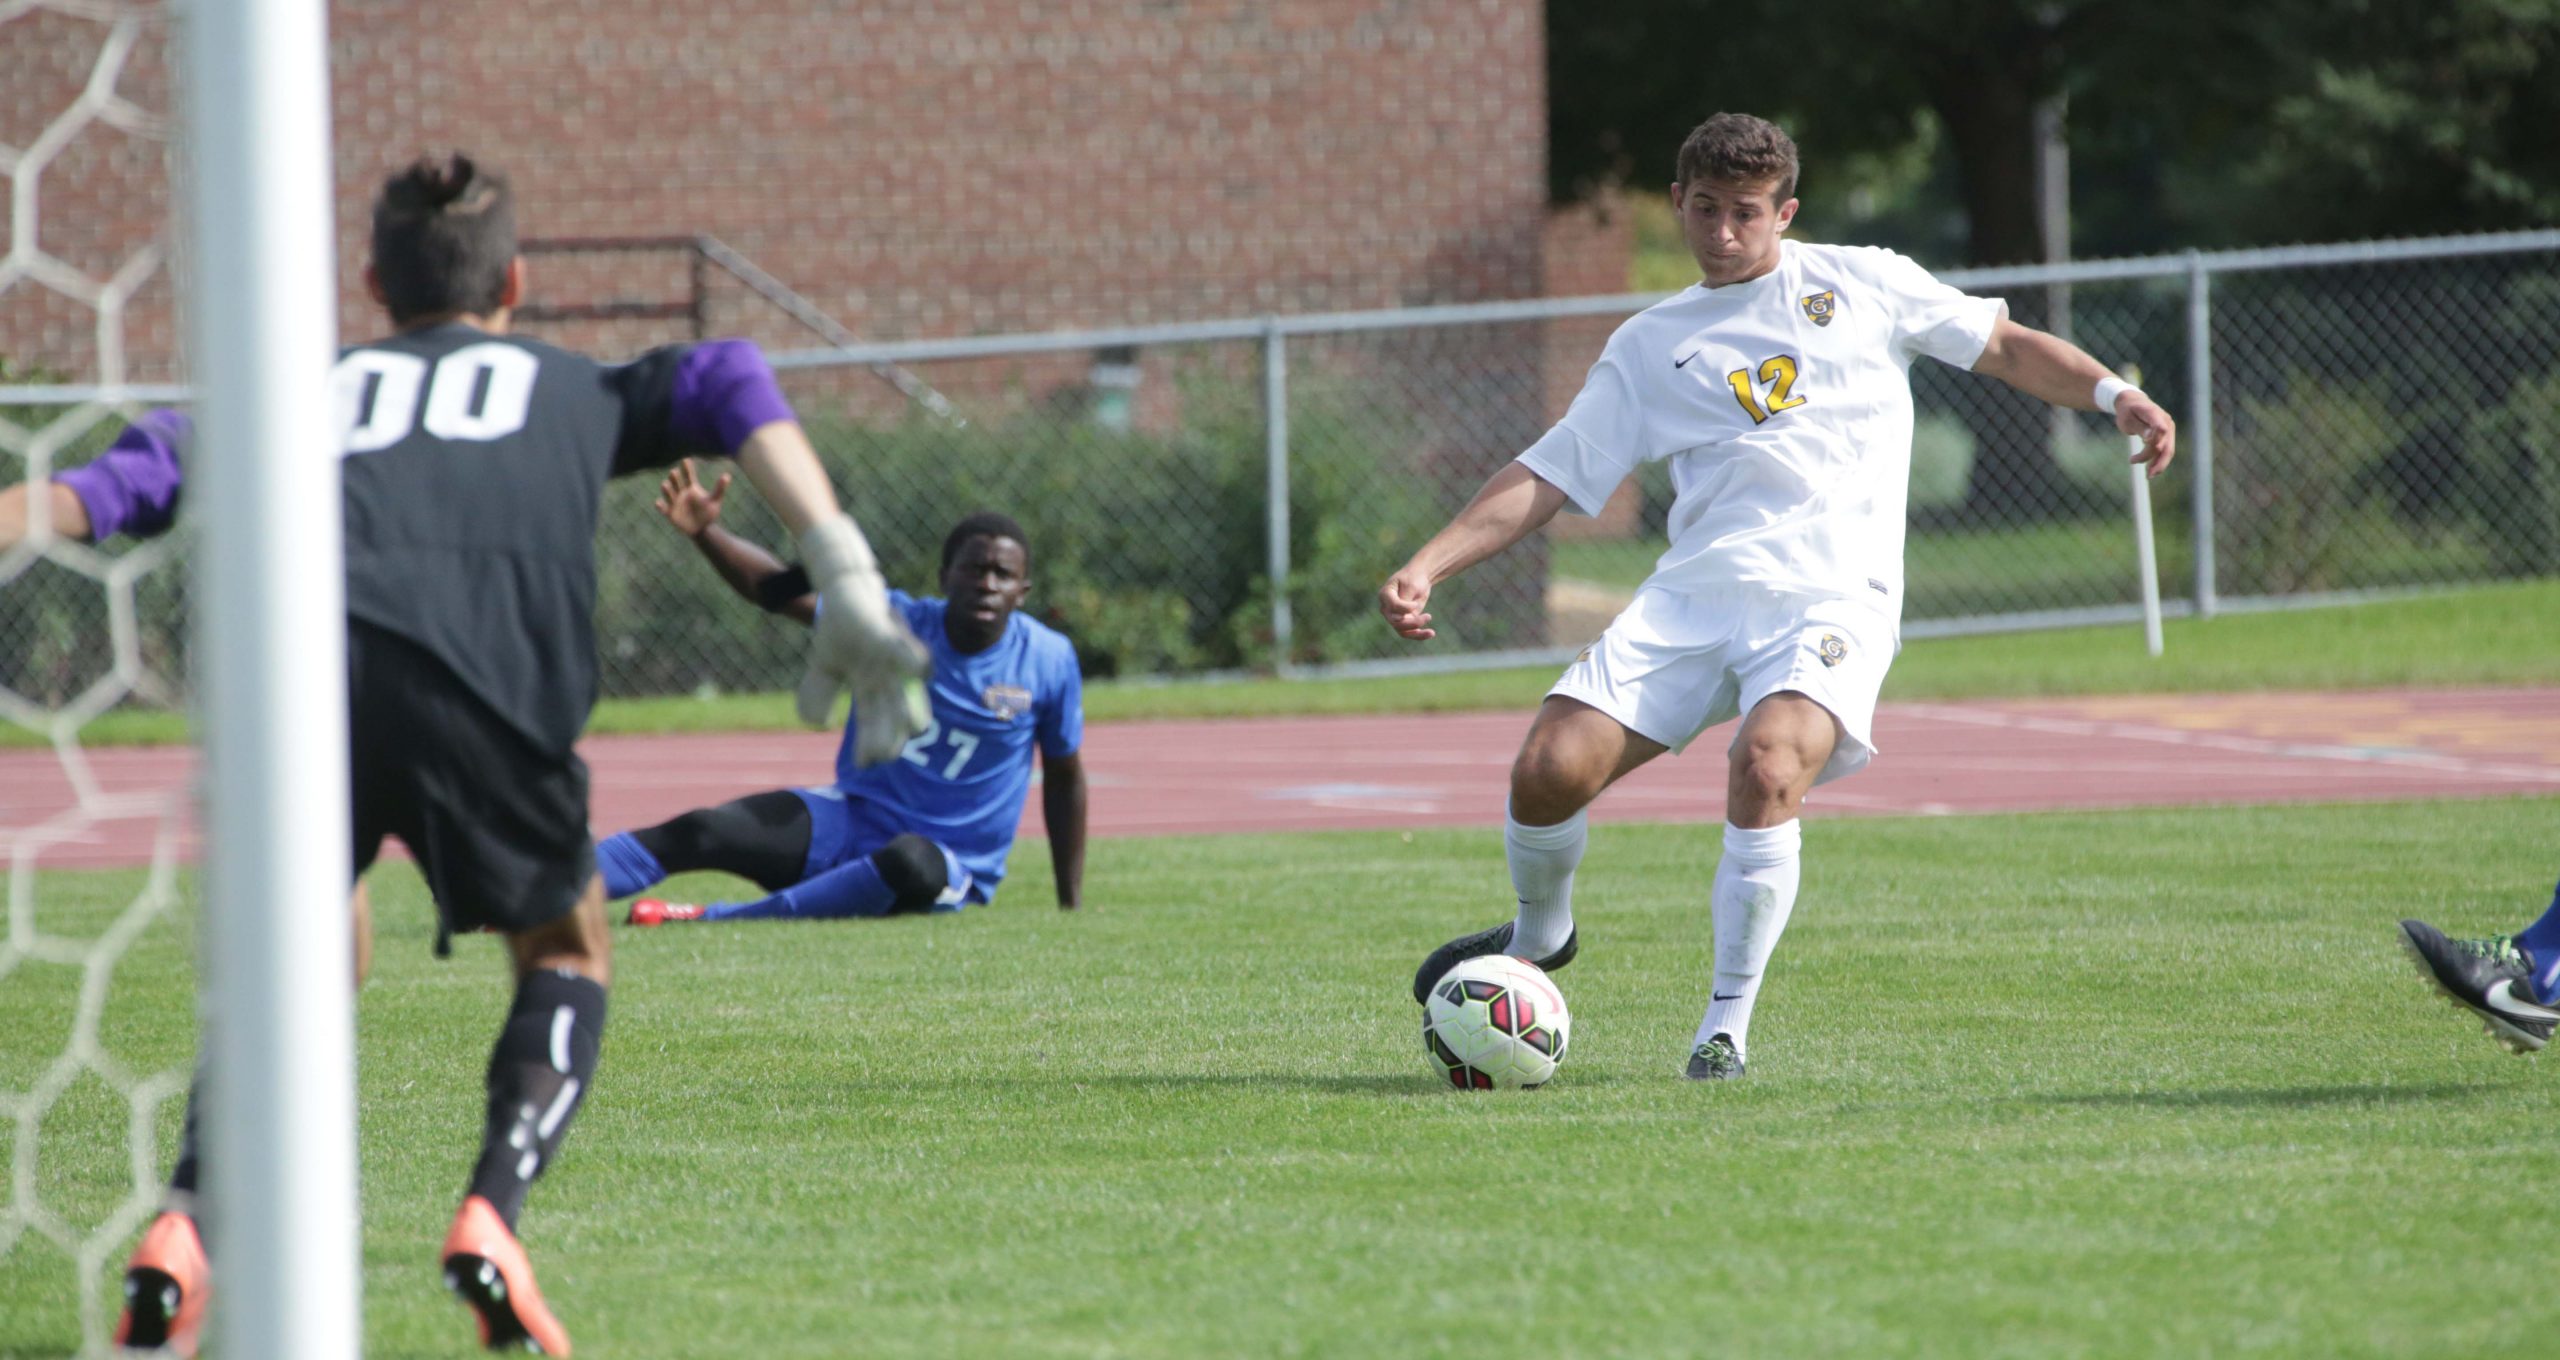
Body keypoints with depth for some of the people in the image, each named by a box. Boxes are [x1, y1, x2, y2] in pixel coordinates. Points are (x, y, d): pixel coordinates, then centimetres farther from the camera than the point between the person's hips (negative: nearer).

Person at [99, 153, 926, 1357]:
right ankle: (490, 1222, -2)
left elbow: (149, 469, 19)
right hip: (482, 672, -2)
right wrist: (847, 582, 9)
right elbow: (728, 385, 16)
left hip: (291, 661, 2)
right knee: (566, 953, 23)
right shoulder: (574, 392, 34)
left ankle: (182, 1230, 0)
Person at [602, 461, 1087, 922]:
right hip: (850, 821, 3)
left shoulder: (1048, 661, -5)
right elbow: (777, 589, -10)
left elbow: (1064, 780, 5)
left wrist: (1071, 907, 8)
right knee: (702, 831, -20)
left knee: (910, 861, -41)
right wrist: (705, 533, -28)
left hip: (949, 864, -3)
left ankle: (716, 920, -42)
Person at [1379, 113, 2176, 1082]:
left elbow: (2005, 347, 18)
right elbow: (1545, 480, 16)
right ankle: (1538, 938, 21)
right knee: (1550, 771, -13)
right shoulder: (1652, 345, 18)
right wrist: (1426, 568, 5)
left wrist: (2114, 396, 1)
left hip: (1834, 595, -3)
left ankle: (1727, 1027, -17)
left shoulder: (1861, 284, 14)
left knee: (1766, 770, -31)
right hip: (1694, 593, 3)